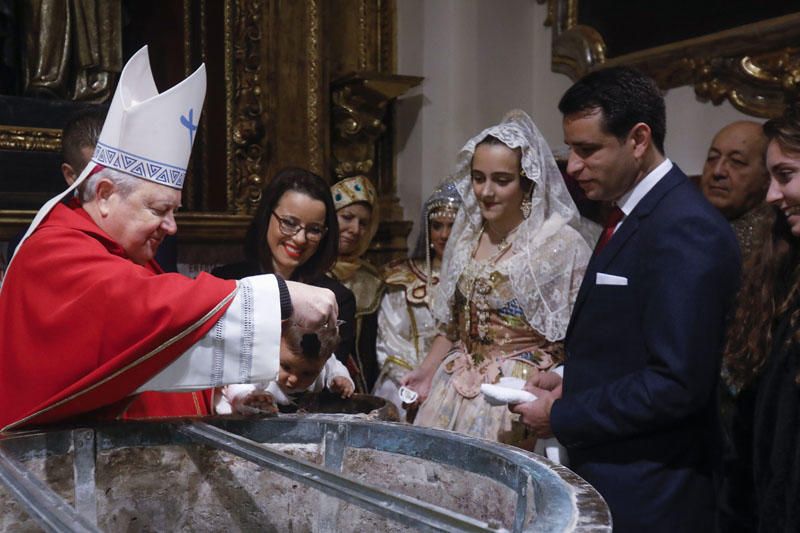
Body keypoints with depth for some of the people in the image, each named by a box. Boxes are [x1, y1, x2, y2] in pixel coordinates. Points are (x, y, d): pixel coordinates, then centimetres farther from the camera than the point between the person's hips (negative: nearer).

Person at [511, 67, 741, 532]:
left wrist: (561, 417, -16)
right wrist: (571, 384, 2)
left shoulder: (687, 229, -20)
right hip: (605, 476, 8)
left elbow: (677, 383, -24)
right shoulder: (634, 216, 9)